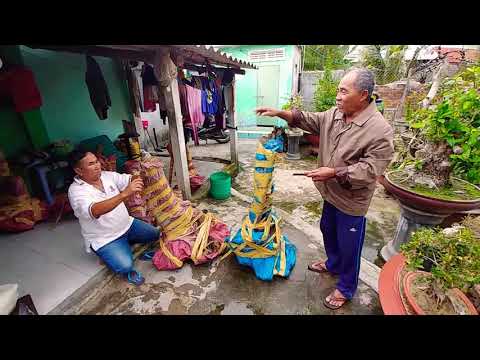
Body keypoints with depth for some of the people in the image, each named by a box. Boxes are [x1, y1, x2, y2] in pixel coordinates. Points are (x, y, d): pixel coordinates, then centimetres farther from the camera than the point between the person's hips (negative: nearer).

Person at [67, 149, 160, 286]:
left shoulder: (107, 175, -3)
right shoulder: (76, 191, -21)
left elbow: (130, 179, -8)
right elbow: (95, 211, -40)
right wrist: (124, 194, -51)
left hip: (127, 224, 6)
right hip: (104, 239, -6)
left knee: (156, 234, 4)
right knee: (125, 266, -24)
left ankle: (126, 243, 22)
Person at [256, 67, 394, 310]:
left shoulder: (380, 130, -22)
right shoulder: (334, 114, 0)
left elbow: (371, 169, -23)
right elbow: (307, 119, 4)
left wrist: (334, 173, -28)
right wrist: (279, 113, -7)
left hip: (352, 201, -7)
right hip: (331, 193, 7)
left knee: (348, 246, 11)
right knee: (328, 231, 26)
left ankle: (346, 289, 36)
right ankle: (333, 264, 54)